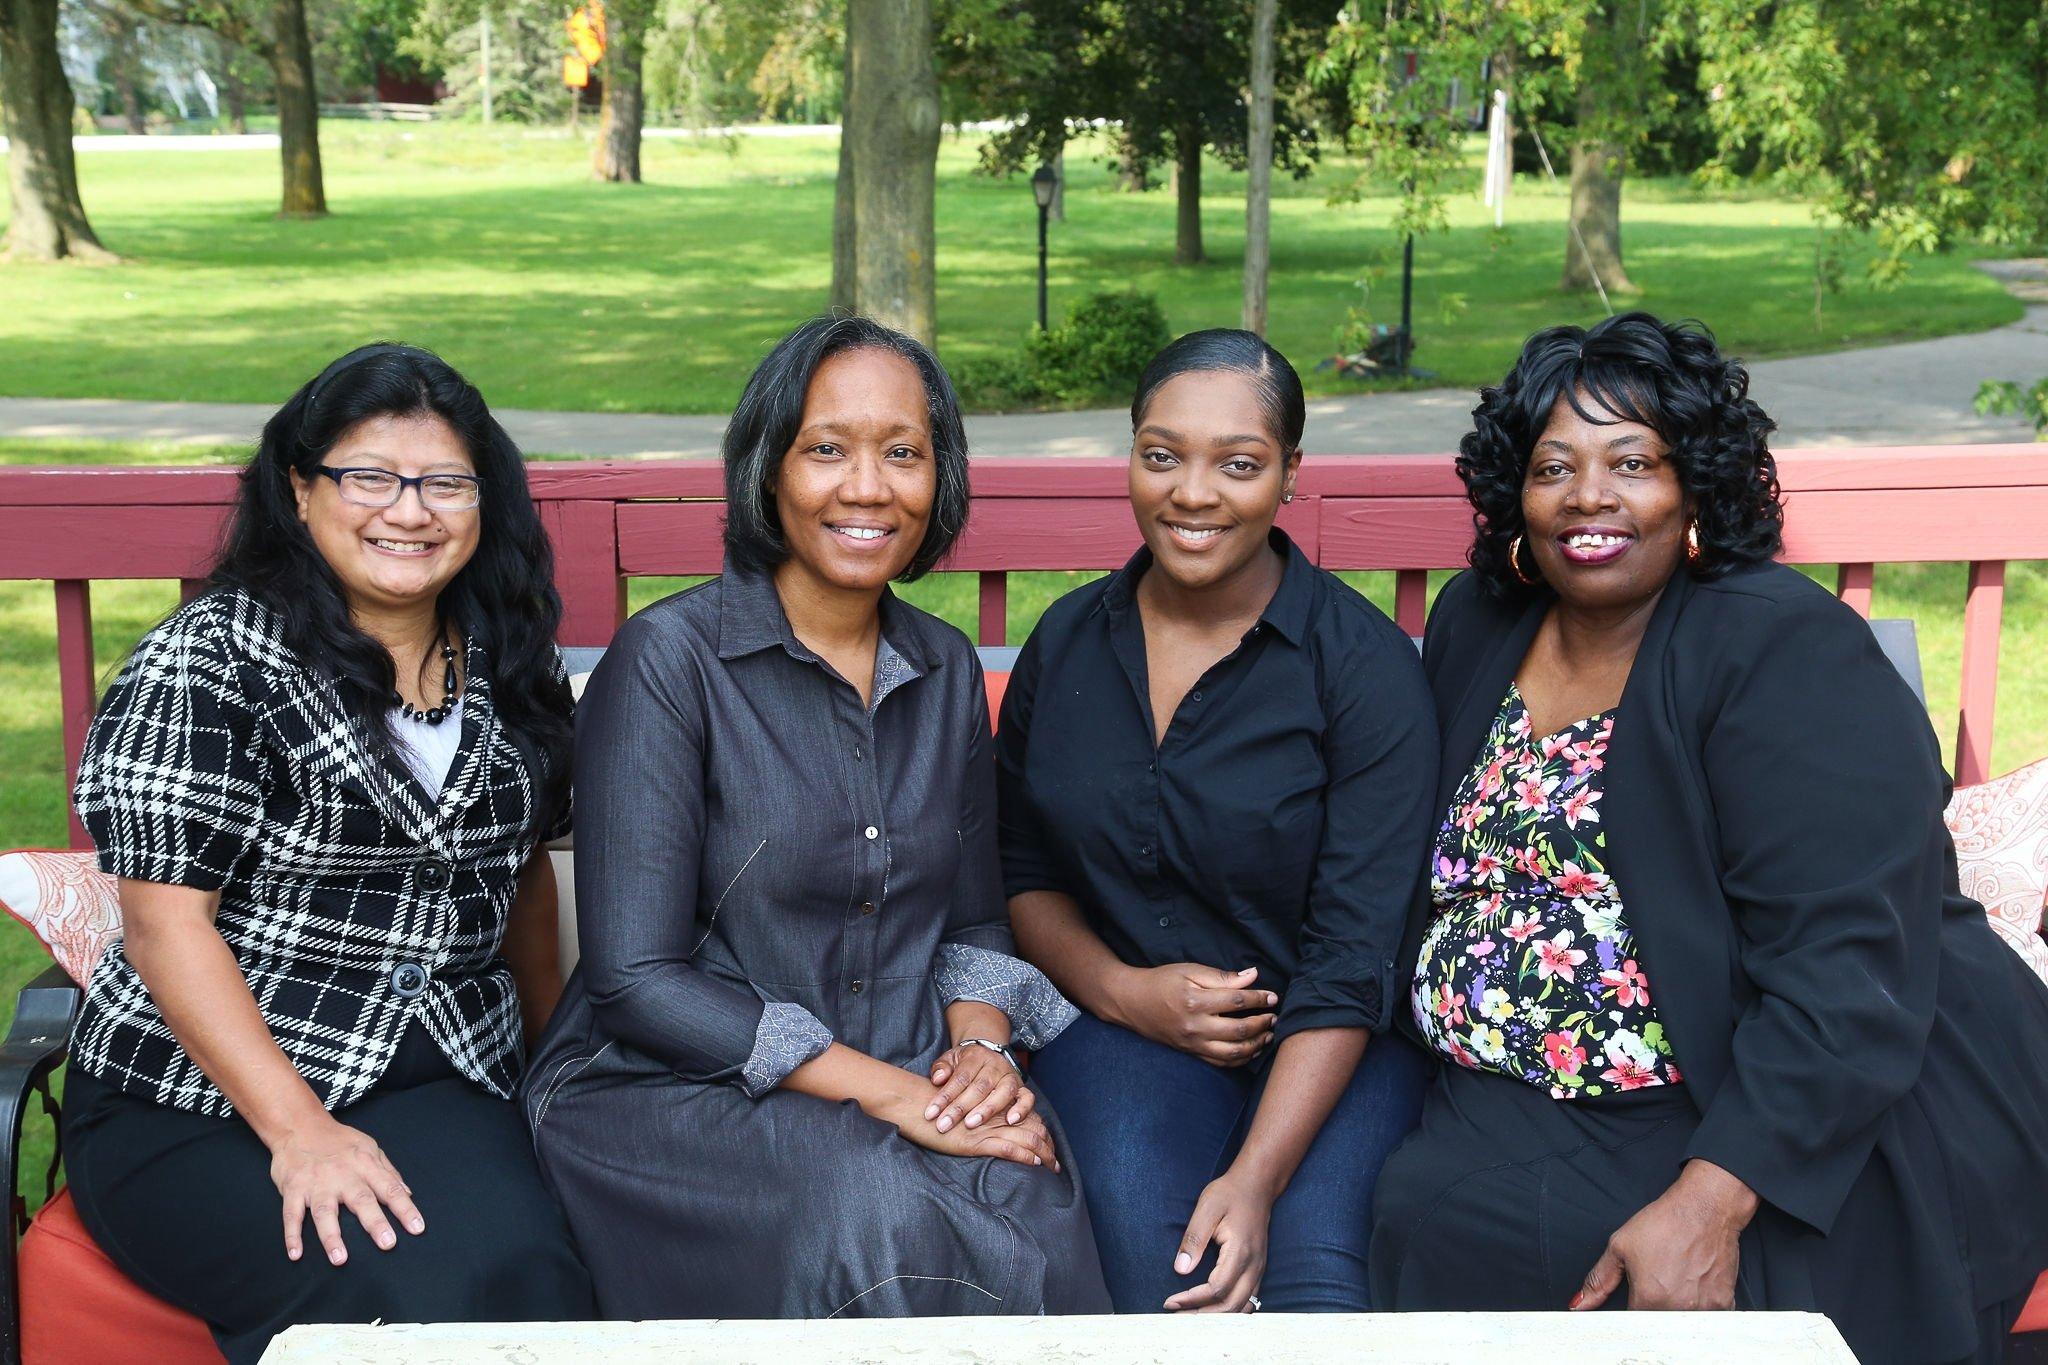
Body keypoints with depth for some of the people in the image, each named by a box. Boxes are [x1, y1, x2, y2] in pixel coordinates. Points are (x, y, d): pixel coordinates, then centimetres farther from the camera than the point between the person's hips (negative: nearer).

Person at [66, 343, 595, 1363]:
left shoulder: (506, 664, 11)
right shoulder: (211, 659, -7)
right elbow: (164, 923, -11)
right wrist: (298, 1130, -19)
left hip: (444, 1084, 4)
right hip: (196, 1102, -4)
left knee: (524, 1278, -28)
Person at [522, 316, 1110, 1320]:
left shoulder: (947, 671, 10)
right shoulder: (670, 658, -9)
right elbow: (634, 980, -13)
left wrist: (982, 1045, -5)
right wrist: (885, 1090, -19)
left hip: (907, 1079, 5)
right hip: (668, 1087, -4)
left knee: (1025, 1205, -28)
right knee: (877, 1217, -35)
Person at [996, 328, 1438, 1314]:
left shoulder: (1366, 666, -7)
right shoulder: (1066, 642, 6)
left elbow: (1355, 957, -12)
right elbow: (1021, 869, 15)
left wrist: (1256, 1177, -22)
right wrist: (1123, 989, -6)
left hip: (1332, 1047, -1)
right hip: (1127, 1023, 2)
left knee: (1315, 1282, -29)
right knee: (1157, 1285, -28)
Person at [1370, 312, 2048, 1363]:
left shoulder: (1784, 650, -13)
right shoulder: (1474, 627, 8)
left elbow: (1849, 978, -21)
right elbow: (1432, 869, 16)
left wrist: (1708, 1205, -28)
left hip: (1802, 1124, -5)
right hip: (1510, 1108, 5)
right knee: (1429, 1224, -23)